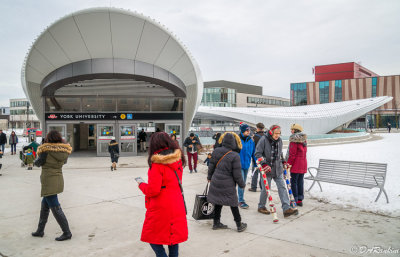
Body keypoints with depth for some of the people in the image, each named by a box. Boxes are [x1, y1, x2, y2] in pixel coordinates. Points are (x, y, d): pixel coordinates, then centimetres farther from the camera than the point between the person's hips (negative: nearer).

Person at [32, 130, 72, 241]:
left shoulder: (46, 149, -14)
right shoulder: (64, 150, 1)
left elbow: (38, 163, -4)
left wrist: (36, 161, 17)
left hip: (49, 182, -7)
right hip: (59, 179, 7)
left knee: (56, 208, -2)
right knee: (44, 206, 21)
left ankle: (67, 233, 1)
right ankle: (40, 230, 32)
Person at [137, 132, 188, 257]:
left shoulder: (157, 164, -18)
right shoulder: (178, 160, 1)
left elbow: (153, 190, -19)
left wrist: (141, 185, -3)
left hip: (161, 207, -6)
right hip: (177, 204, 7)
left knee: (153, 237, 9)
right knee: (174, 234, 17)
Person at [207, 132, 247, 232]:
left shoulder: (216, 151, -3)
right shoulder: (235, 156, -19)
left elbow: (211, 166, 9)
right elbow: (237, 174, -14)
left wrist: (209, 177, 25)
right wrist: (242, 184, 3)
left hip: (216, 182, 5)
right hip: (228, 185, -5)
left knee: (218, 202, 17)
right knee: (233, 204, 10)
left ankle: (216, 223, 27)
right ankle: (239, 225, 22)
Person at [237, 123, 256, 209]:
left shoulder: (250, 141, 4)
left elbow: (253, 153, 10)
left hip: (246, 164, 6)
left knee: (243, 183, 16)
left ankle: (241, 198, 30)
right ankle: (241, 201, 0)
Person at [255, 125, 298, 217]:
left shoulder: (279, 140, 7)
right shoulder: (263, 139, -12)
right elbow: (258, 153, -12)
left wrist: (283, 162, 19)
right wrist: (264, 163, -19)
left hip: (278, 169, 5)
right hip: (267, 168, -5)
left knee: (282, 187, -2)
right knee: (266, 188, 2)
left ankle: (286, 208, -2)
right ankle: (261, 207, 22)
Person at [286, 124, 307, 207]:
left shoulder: (294, 140, -13)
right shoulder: (304, 140, 13)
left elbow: (292, 154, -16)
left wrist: (289, 164, -10)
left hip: (296, 164, -8)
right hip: (303, 163, 8)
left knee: (294, 182, -1)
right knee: (300, 181, 11)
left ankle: (295, 200, 1)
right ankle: (300, 200, 16)